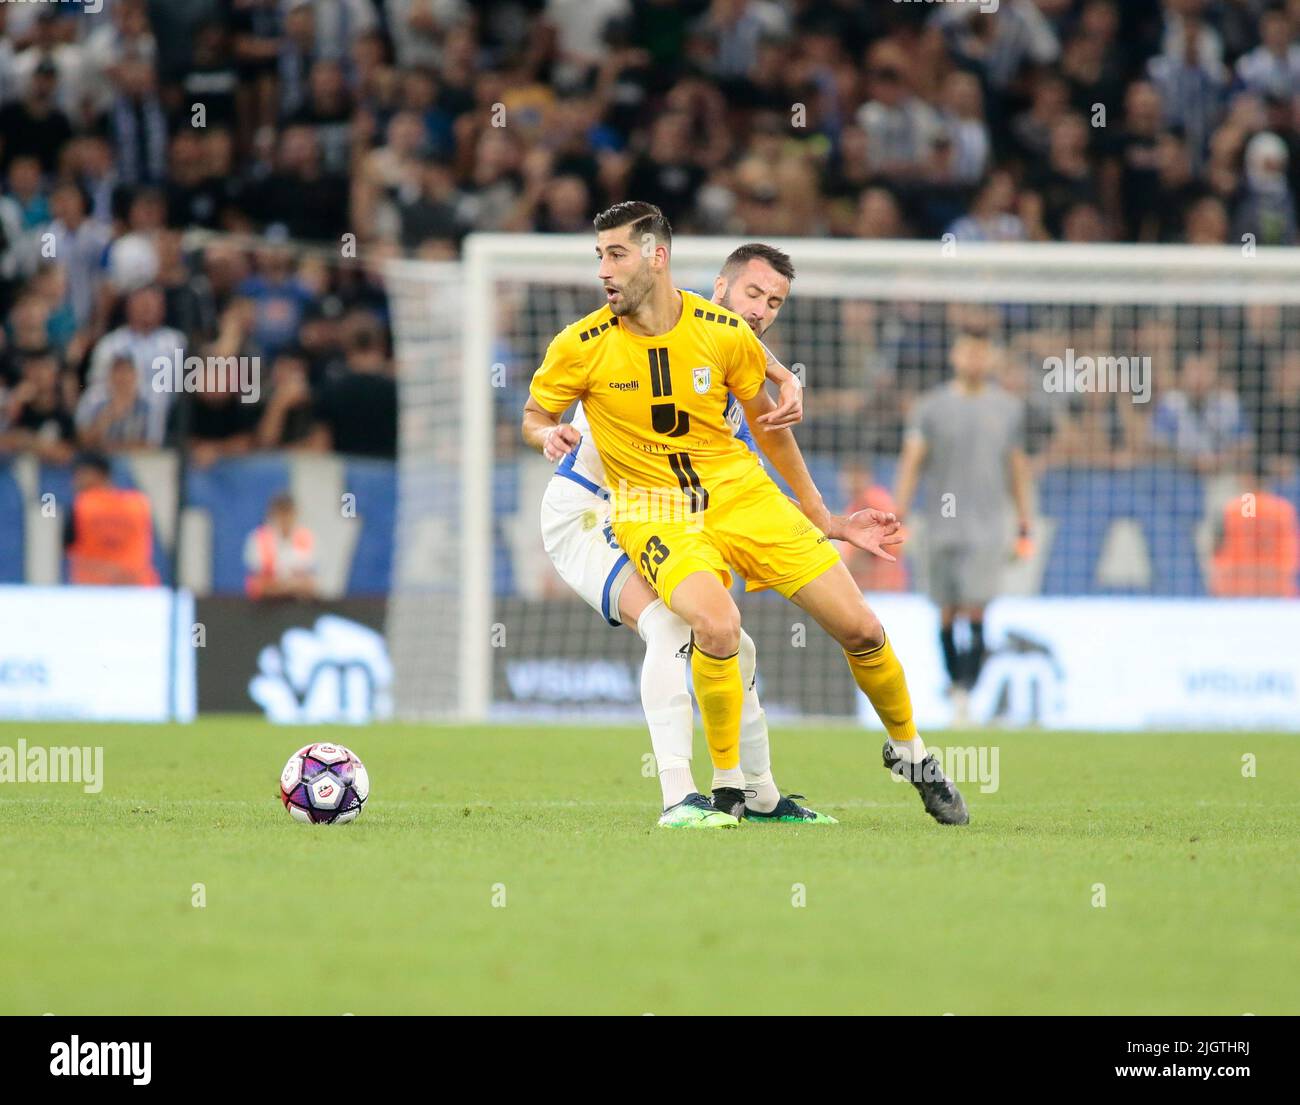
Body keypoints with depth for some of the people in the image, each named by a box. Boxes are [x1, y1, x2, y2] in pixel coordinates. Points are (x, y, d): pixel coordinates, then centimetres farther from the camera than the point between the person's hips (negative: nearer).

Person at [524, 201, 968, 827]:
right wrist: (547, 434, -19)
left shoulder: (725, 334, -6)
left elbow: (768, 426, 10)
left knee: (860, 628, -2)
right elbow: (533, 417, 7)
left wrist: (825, 520, 16)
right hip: (655, 512, -2)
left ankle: (909, 752, 27)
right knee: (717, 625, -33)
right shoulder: (580, 347, -10)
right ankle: (726, 785, -13)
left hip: (742, 494, 2)